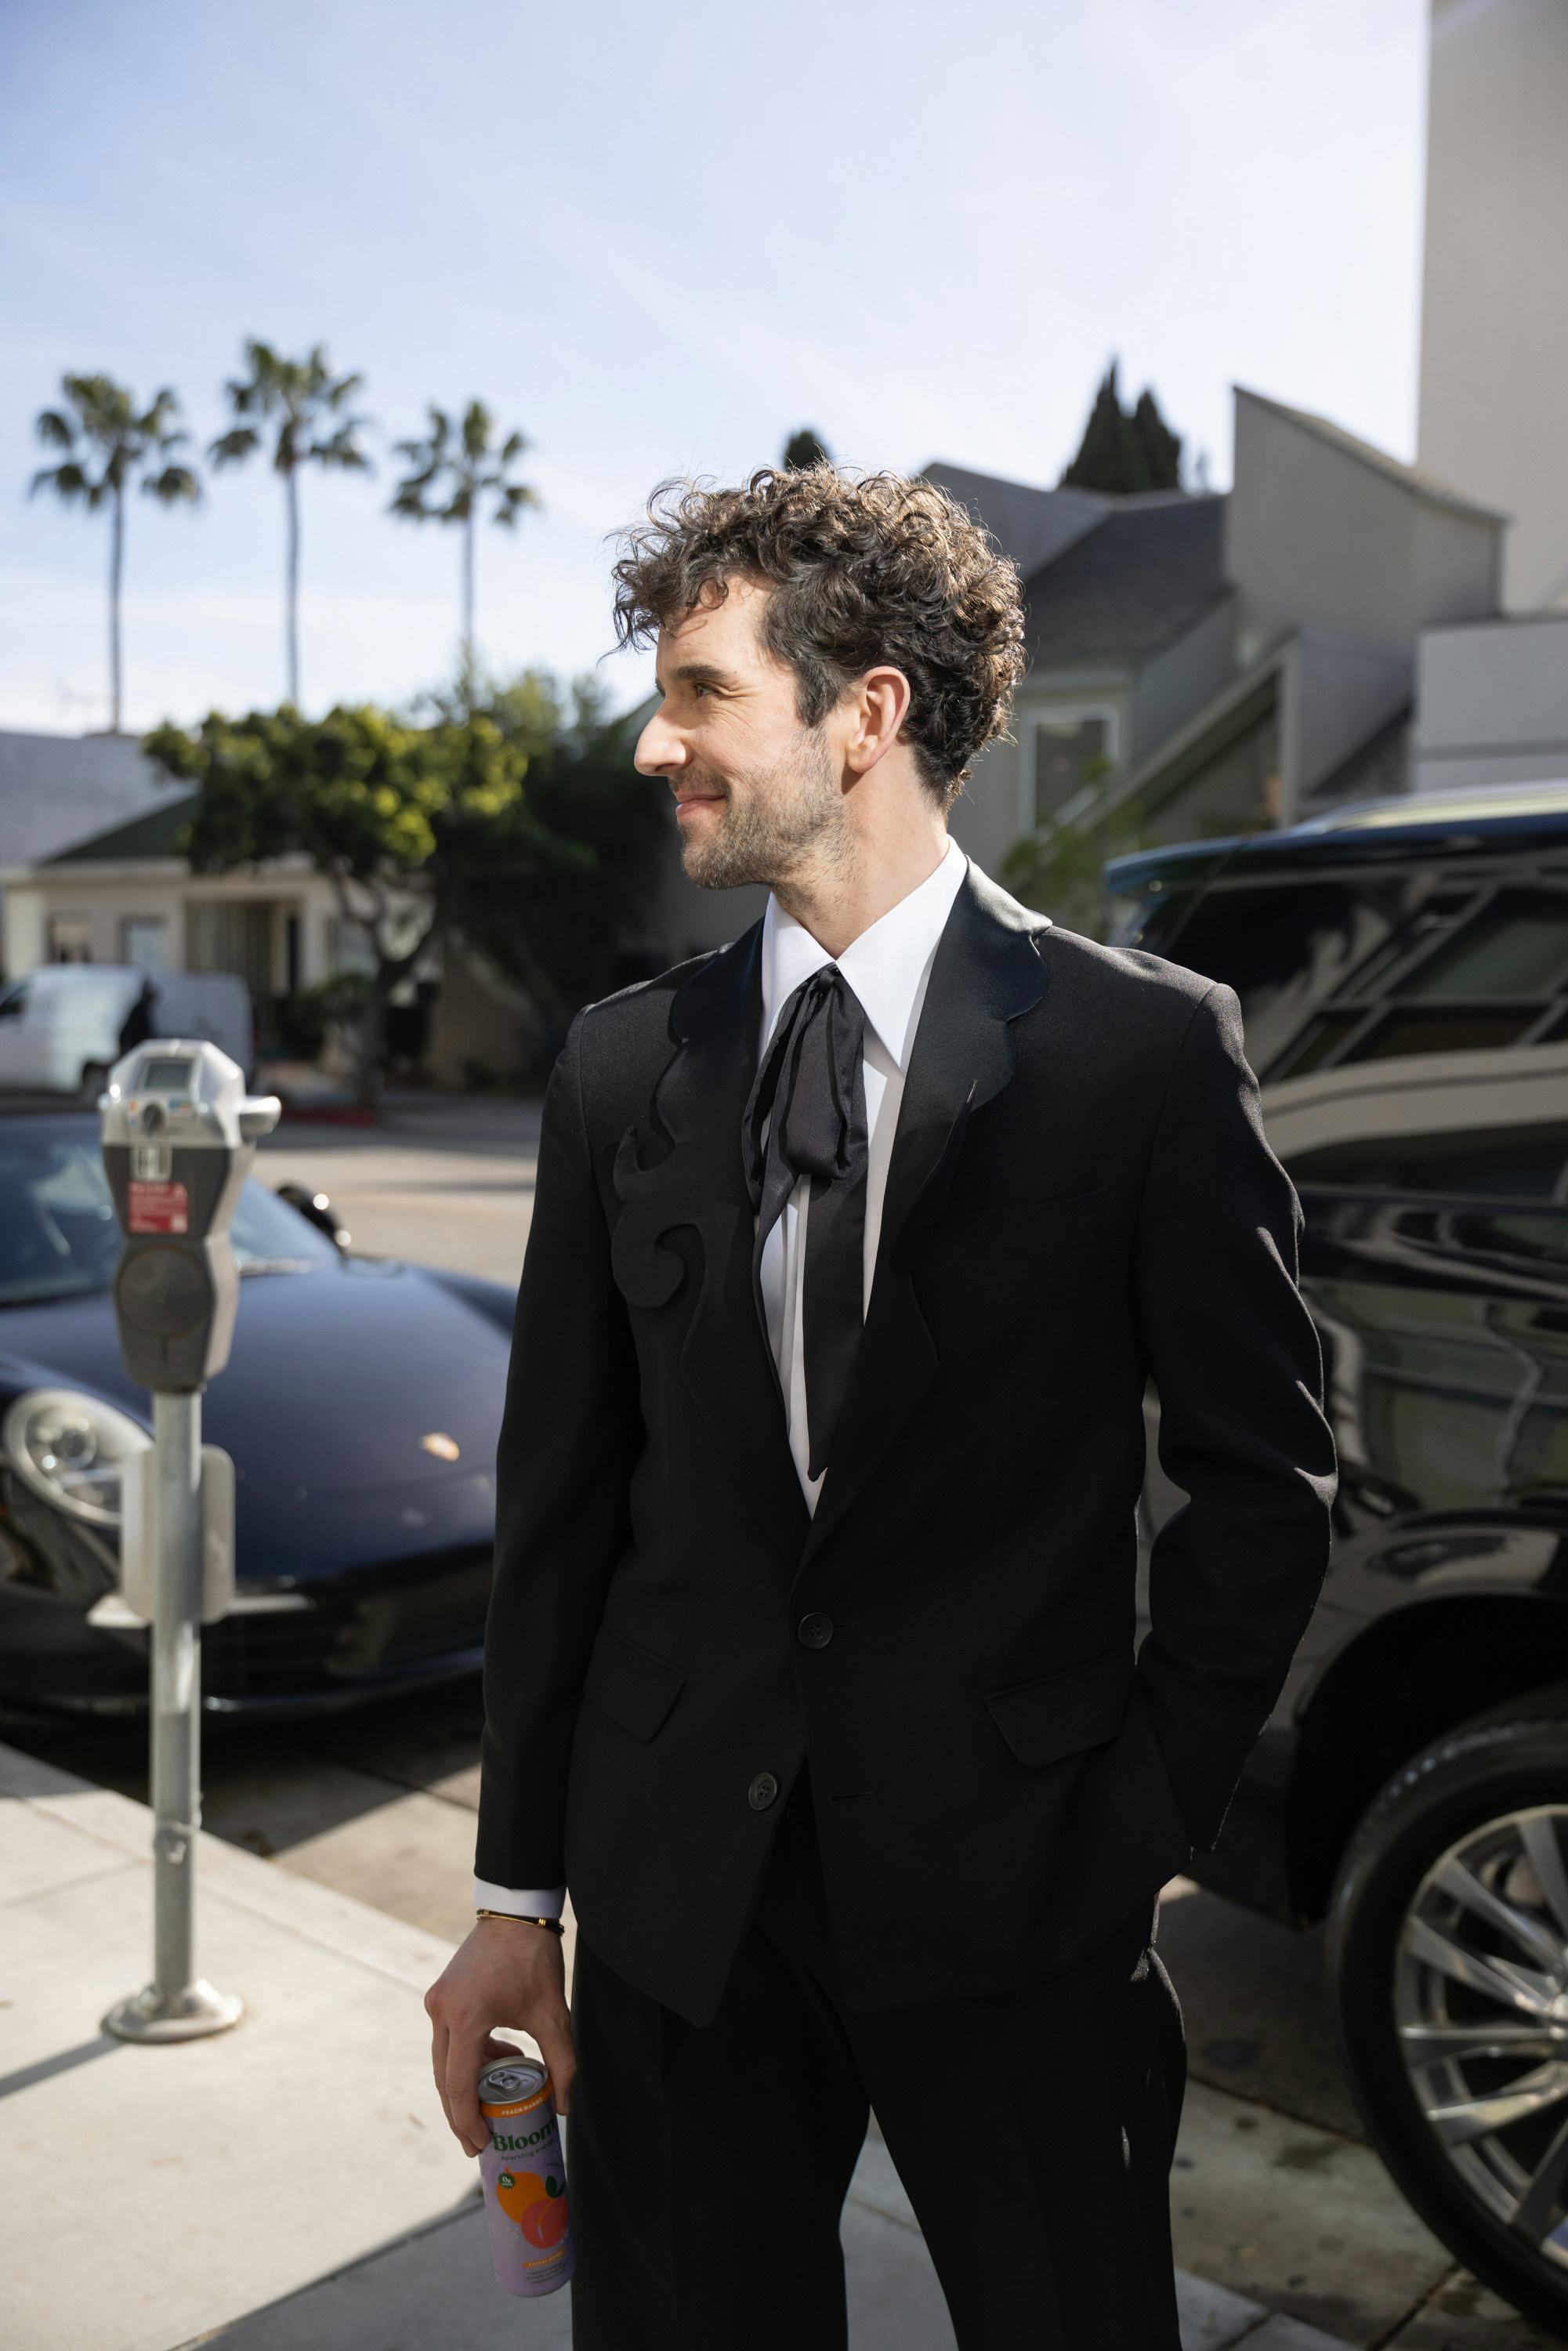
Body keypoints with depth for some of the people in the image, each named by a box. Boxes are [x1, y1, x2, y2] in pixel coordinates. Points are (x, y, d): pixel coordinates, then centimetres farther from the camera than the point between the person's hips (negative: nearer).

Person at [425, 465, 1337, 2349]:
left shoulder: (1145, 1047, -8)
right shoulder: (622, 1065, 2)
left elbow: (1267, 1468, -1)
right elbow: (559, 1494, 5)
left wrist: (1147, 1807, -6)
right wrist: (520, 1891, 6)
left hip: (1013, 1901, -2)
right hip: (678, 1895, 3)